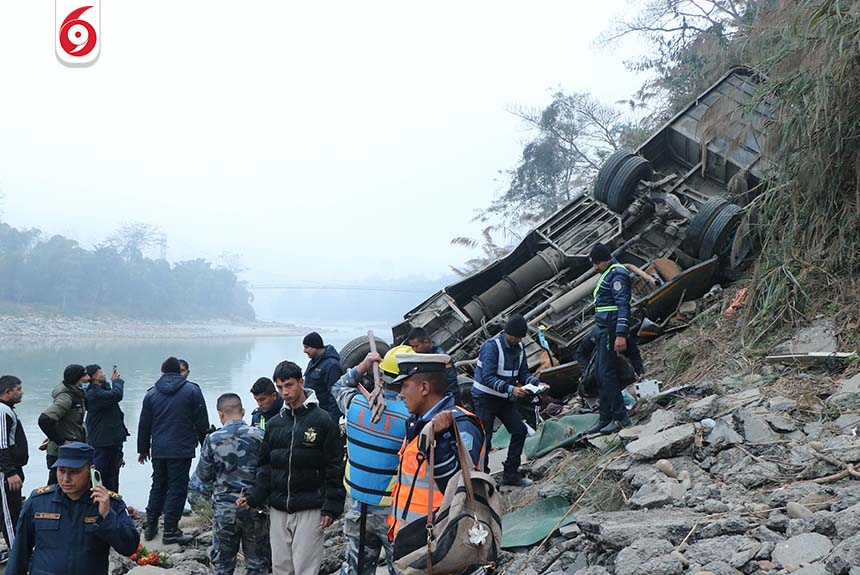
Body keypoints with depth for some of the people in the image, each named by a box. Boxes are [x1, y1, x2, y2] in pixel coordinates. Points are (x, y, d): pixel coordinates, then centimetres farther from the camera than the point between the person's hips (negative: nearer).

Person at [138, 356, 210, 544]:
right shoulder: (192, 390, -4)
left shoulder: (151, 393, 6)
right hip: (182, 450, -4)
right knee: (177, 488, 0)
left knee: (158, 486, 17)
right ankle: (170, 531, 0)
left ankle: (150, 526, 20)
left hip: (158, 451, 4)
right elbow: (202, 422, -4)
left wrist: (143, 449, 21)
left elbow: (144, 425, 11)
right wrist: (204, 444, 8)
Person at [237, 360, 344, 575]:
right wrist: (253, 497, 2)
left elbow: (335, 467, -6)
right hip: (278, 509, 5)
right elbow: (265, 466, 16)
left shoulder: (322, 420, -5)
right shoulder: (274, 424, 11)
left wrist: (331, 507, -11)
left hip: (309, 509, -5)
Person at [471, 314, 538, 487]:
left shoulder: (519, 347, 3)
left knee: (519, 430, 3)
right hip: (485, 397, -7)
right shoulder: (491, 346, -22)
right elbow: (488, 378, -28)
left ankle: (510, 474, 12)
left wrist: (536, 383, -13)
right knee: (484, 437, -5)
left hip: (505, 398, 8)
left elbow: (523, 373, 7)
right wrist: (510, 389, -37)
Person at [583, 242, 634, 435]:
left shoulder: (617, 274, -13)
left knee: (607, 373, -11)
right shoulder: (607, 274, 19)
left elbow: (623, 305, -21)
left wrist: (621, 335, -27)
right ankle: (605, 418, 14)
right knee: (600, 374, 10)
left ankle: (620, 417, -7)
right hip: (602, 330, 11)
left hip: (610, 330, -11)